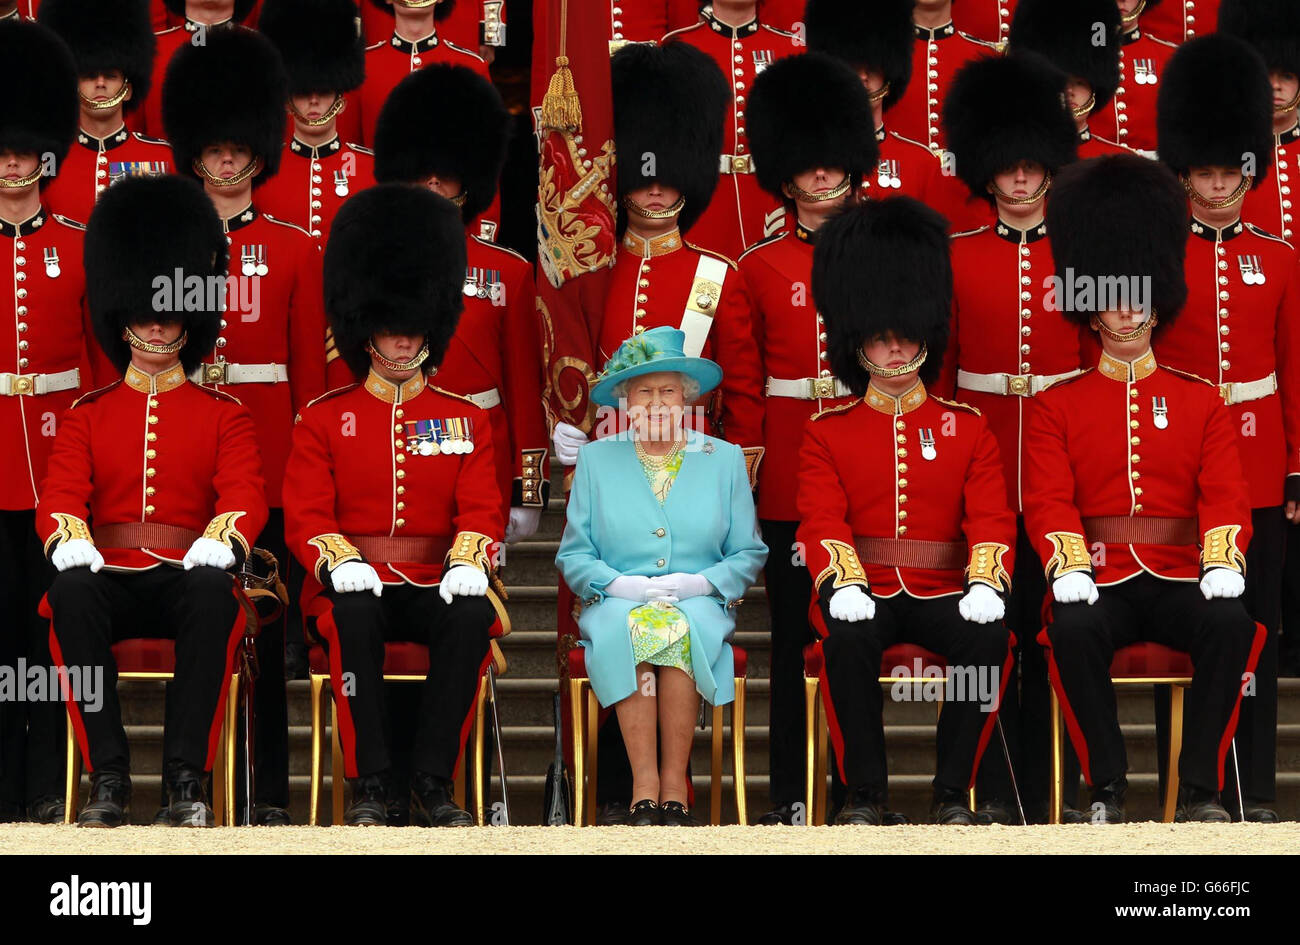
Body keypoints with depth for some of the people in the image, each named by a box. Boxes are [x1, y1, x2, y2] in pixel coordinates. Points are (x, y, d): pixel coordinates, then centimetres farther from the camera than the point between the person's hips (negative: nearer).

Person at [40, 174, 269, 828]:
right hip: (108, 578, 1)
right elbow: (59, 496, 5)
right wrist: (69, 539, -20)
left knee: (213, 592, -39)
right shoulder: (87, 416, 18)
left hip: (186, 577, -1)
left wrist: (219, 541, -24)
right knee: (70, 589, -36)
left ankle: (187, 779, -34)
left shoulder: (224, 416, 15)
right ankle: (107, 776, -32)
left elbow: (246, 496, 0)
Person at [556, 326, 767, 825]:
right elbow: (573, 555, 10)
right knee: (625, 633, -35)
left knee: (682, 632, -36)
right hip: (617, 603, 0)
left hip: (700, 604, 0)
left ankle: (673, 783, -31)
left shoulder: (725, 459, 12)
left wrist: (700, 582, -8)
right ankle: (645, 788, -35)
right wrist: (618, 584, -9)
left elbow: (749, 554, 11)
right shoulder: (596, 459, 13)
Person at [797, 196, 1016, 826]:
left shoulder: (967, 429, 12)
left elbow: (991, 516, 1)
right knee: (849, 633, -36)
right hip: (863, 591, -1)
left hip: (943, 593, 1)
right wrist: (845, 582, -25)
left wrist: (986, 581, -21)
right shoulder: (827, 432, 9)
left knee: (989, 633, -32)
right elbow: (822, 519, -4)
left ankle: (954, 790, -19)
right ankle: (864, 791, -22)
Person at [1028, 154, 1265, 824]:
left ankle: (1200, 788, -23)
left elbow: (1226, 494, 4)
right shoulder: (1056, 407, 10)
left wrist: (1223, 562, -17)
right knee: (1072, 629, -36)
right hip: (1099, 583, -1)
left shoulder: (1201, 403, 14)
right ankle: (1106, 787, -23)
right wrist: (1068, 567, -21)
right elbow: (1048, 501, 0)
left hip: (1181, 583, 1)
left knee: (1234, 623, -32)